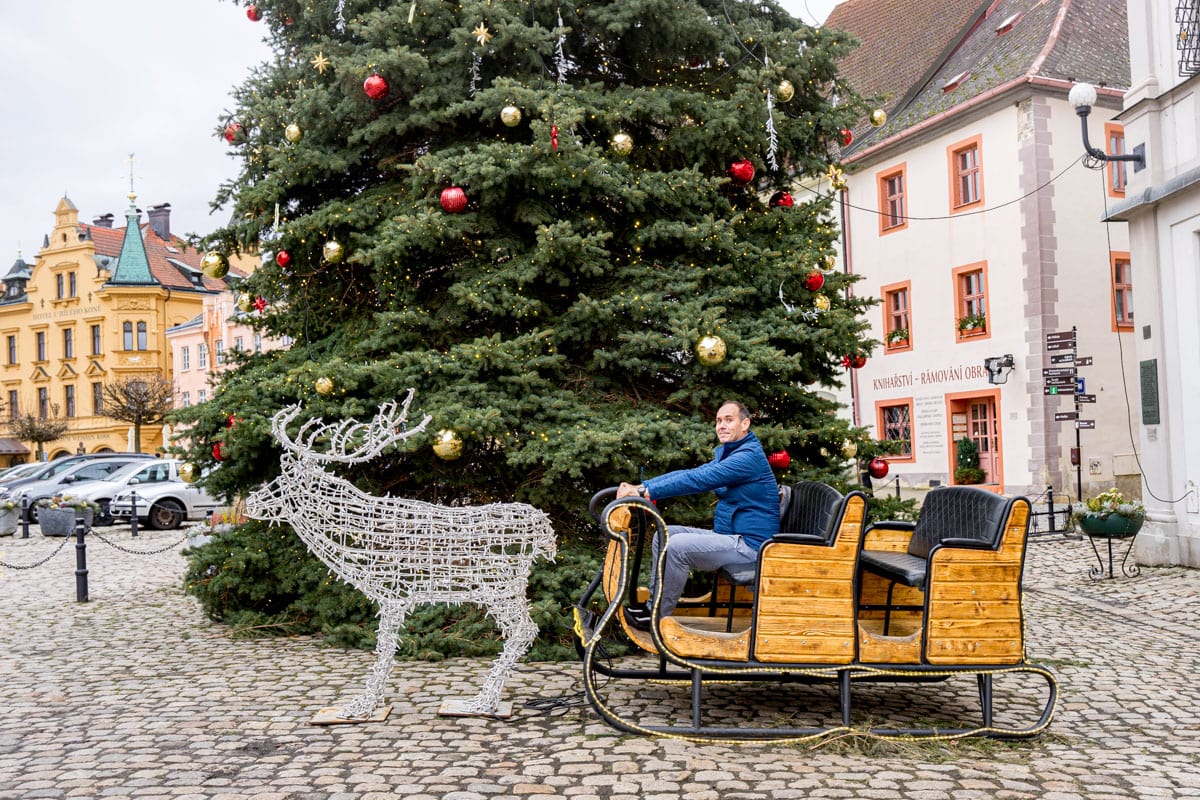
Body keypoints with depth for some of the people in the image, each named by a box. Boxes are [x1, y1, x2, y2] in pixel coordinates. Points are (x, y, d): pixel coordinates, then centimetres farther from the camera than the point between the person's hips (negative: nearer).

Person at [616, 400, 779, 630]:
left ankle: (657, 618, -11)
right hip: (727, 535, 10)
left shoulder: (749, 456, -17)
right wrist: (640, 487, -5)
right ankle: (654, 604, 8)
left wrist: (646, 490, -29)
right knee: (664, 535, 5)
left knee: (678, 546, -24)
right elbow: (688, 473, 8)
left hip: (750, 543, -10)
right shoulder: (727, 454, 16)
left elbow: (697, 480, -27)